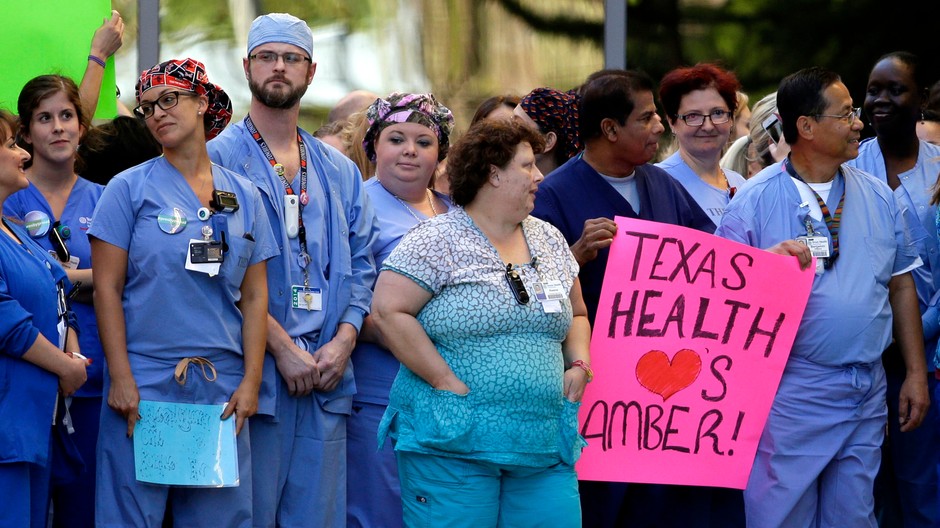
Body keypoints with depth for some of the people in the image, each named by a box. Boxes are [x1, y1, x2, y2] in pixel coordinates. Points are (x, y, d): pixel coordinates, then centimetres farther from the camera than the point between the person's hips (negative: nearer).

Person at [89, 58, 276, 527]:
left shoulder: (244, 196, 10)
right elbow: (107, 287, -2)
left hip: (221, 388, 3)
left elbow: (254, 297, 10)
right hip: (144, 384, -3)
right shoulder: (131, 188, 2)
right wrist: (120, 378, -10)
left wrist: (251, 382, 1)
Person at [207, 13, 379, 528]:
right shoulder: (219, 158, 0)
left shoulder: (339, 171, 18)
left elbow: (361, 265, 15)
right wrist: (282, 347, -14)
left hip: (328, 374, 5)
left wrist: (343, 340, -3)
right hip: (253, 375, -5)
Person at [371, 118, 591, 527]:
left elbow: (576, 316, 27)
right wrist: (448, 382, -14)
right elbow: (388, 312, -11)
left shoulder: (549, 241, 16)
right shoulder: (437, 240, -5)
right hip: (453, 444, -6)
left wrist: (579, 366, 6)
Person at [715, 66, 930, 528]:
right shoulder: (754, 202, -5)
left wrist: (916, 373, 12)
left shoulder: (877, 197, 10)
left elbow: (901, 286, 15)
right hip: (790, 390, -4)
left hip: (866, 394, 4)